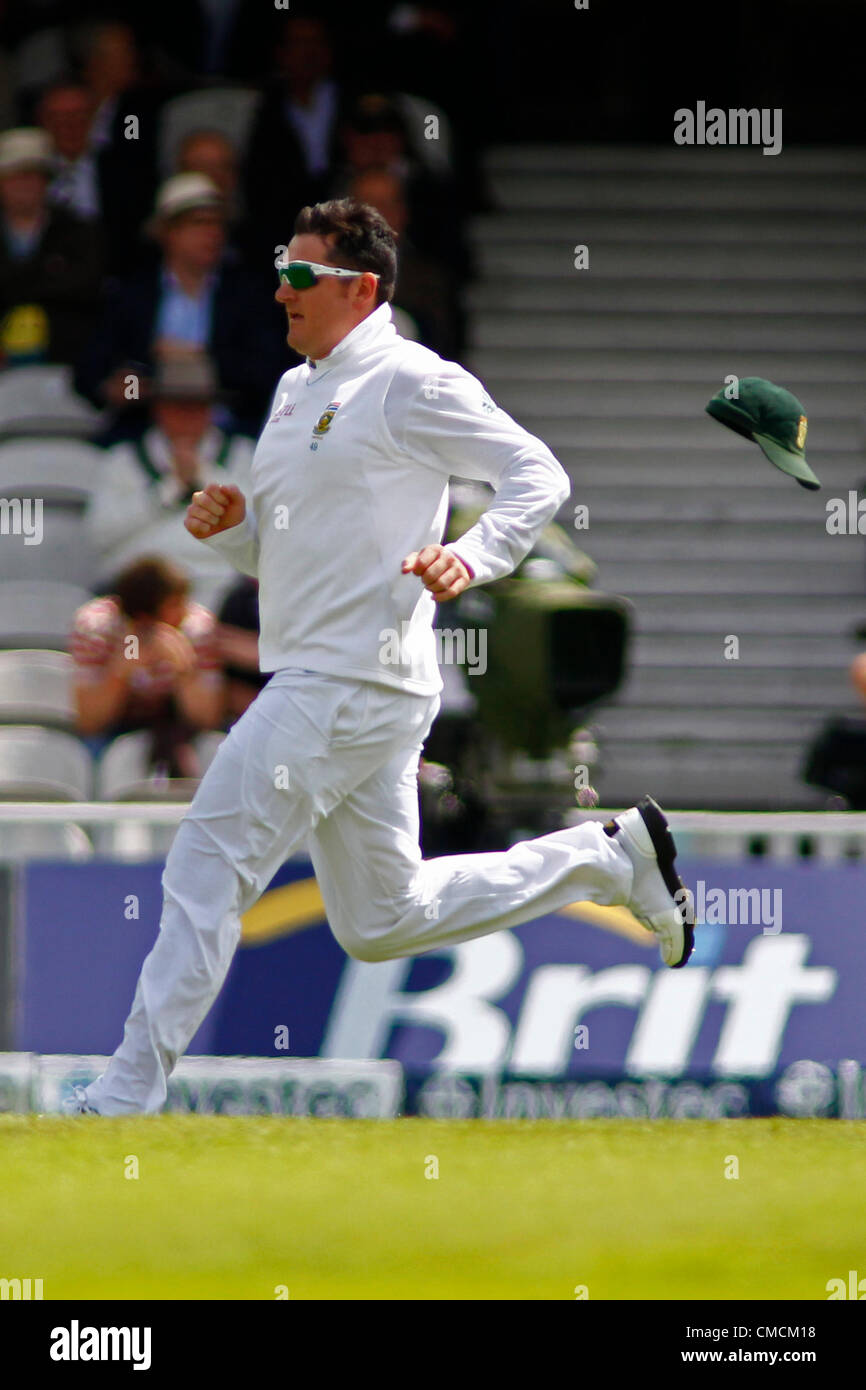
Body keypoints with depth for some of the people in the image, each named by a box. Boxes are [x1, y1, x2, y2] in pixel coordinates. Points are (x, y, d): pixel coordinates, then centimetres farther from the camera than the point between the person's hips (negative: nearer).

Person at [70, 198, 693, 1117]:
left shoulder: (410, 383, -9)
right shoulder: (299, 391, 19)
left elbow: (538, 475, -12)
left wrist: (472, 556, -28)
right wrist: (227, 524, 4)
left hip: (354, 687, -10)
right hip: (315, 685, 10)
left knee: (206, 868, -12)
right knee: (382, 923, 15)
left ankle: (129, 1093, -9)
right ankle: (610, 857, 20)